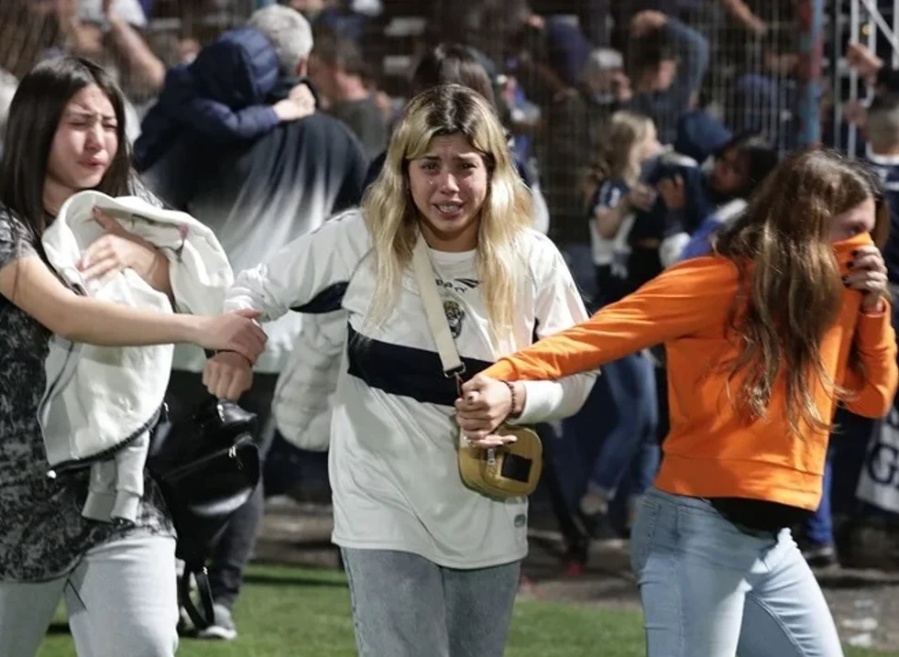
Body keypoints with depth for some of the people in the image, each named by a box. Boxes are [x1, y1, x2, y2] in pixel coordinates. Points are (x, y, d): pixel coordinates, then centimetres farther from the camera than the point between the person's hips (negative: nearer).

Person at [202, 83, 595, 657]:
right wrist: (233, 348, -19)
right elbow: (259, 291, 2)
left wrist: (516, 397, -22)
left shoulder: (532, 260, -6)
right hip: (386, 512, -3)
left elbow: (576, 379, -1)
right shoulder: (360, 239, -10)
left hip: (490, 518, 3)